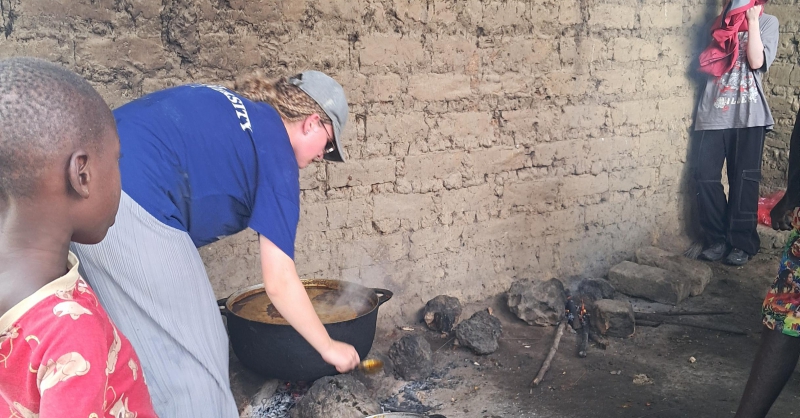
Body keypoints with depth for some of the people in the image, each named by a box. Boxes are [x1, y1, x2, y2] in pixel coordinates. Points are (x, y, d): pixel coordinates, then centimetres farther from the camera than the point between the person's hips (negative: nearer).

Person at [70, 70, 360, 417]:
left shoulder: (225, 106, 23)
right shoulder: (276, 149, 1)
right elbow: (278, 281, 0)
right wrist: (328, 347, 13)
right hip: (133, 206, -9)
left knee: (147, 345, 23)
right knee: (194, 357, 6)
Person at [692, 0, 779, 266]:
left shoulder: (767, 22, 7)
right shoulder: (722, 23, 17)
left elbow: (756, 62, -10)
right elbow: (707, 63, 10)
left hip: (747, 114, -3)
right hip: (714, 112, 3)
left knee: (743, 179, -1)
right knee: (705, 176, -4)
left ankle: (742, 242, 9)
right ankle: (718, 238, 8)